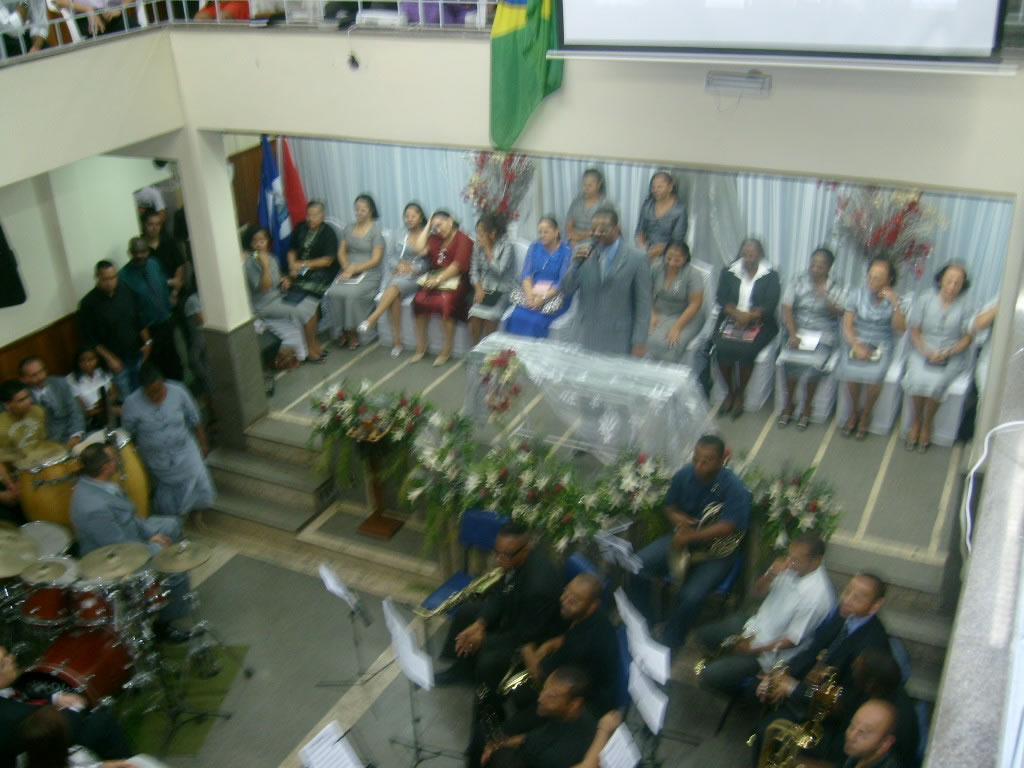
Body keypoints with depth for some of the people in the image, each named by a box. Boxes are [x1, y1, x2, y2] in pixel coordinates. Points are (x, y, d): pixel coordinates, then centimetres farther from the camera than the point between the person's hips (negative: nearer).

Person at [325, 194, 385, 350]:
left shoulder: (377, 230, -3)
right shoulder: (349, 228, 15)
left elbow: (375, 259, -9)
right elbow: (341, 252, 15)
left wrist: (354, 269, -15)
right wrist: (347, 268, -5)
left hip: (369, 273, -5)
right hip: (348, 271, 5)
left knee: (352, 293, -34)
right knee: (334, 292, -26)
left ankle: (353, 332, -14)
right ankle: (342, 330, -11)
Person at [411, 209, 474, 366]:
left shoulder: (463, 239, 1)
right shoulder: (435, 239, 20)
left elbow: (458, 265, -11)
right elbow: (419, 249, 3)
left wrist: (439, 279, -19)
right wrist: (427, 226, 9)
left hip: (454, 279, -5)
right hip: (434, 278, 5)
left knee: (446, 301, -34)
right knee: (419, 299, -23)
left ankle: (446, 350, -25)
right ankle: (421, 347, -14)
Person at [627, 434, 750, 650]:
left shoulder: (734, 487, -21)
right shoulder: (684, 475, -6)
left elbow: (728, 527, -28)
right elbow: (669, 506, 10)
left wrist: (690, 537, -34)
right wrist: (677, 517, -14)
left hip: (717, 550, -5)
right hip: (684, 537, 5)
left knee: (691, 596, -28)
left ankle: (668, 644, -3)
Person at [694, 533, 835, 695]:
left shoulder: (817, 595, -32)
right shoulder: (791, 567, -13)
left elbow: (793, 639, -22)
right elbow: (759, 589, 1)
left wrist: (754, 649, -16)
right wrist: (771, 574, -21)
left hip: (770, 652, -8)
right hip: (755, 624, 8)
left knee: (710, 676, -12)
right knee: (704, 635, 15)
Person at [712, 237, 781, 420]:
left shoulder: (771, 276, 5)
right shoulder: (729, 273, 11)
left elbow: (770, 305, -5)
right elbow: (722, 298, 1)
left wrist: (749, 316, -19)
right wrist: (737, 314, -16)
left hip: (758, 323, -2)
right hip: (731, 320, 2)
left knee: (746, 349, -30)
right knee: (723, 347, -28)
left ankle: (740, 394, -9)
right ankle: (730, 391, -6)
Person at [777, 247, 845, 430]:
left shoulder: (835, 289, 2)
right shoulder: (796, 284, 3)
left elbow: (839, 313, -10)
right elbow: (787, 310, -4)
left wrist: (825, 297, -26)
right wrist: (793, 335, -17)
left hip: (824, 334, -1)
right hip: (798, 331, 1)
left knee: (814, 361, -28)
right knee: (789, 358, -27)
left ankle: (807, 407, -7)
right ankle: (789, 403, -5)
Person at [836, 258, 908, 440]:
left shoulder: (895, 299, -2)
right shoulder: (857, 295, -2)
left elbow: (900, 328, -10)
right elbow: (847, 326, -4)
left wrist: (895, 304, -21)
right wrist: (857, 346, -19)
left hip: (882, 345, 0)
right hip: (857, 341, 0)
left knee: (875, 374, -29)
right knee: (849, 370, -29)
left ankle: (865, 415, -2)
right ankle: (854, 412, -2)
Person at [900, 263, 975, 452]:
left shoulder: (965, 308, 0)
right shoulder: (924, 301, 1)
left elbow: (967, 338, 0)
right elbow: (914, 332, 2)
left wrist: (947, 353, -16)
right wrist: (927, 351, -15)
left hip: (952, 357, -1)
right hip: (923, 352, 1)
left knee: (937, 382, -29)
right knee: (918, 379, -29)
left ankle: (927, 423, -6)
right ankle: (916, 419, -4)